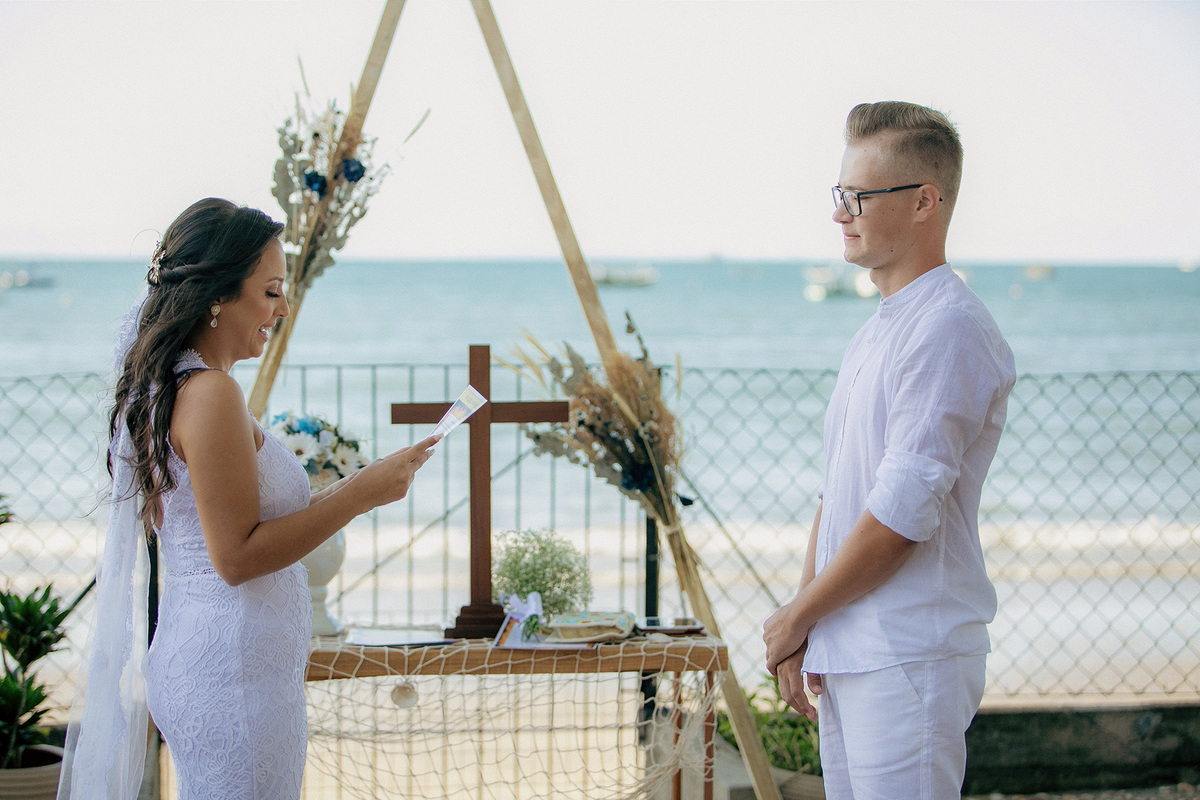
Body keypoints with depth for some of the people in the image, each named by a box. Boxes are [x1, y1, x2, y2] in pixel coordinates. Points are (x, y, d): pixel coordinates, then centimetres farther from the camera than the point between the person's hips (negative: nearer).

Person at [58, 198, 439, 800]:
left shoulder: (167, 386, 11)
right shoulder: (210, 394, -18)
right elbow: (237, 556, -20)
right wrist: (361, 492, -17)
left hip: (197, 654, 10)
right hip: (233, 674, -10)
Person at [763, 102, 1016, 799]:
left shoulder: (950, 330, -15)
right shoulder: (875, 334, 17)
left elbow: (902, 515, -20)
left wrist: (796, 617, -8)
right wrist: (802, 634, 7)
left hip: (912, 660, -9)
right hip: (847, 660, 9)